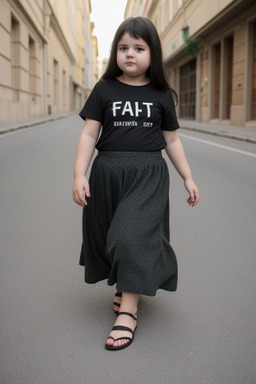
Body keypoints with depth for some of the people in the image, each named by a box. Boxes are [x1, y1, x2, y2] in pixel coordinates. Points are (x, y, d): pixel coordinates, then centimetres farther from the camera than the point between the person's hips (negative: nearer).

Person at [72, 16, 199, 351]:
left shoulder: (161, 95, 6)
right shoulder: (104, 90, 3)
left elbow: (171, 140, 11)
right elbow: (89, 135, 0)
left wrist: (188, 178, 10)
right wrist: (79, 175, -10)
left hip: (148, 175, -1)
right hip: (108, 172, 2)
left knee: (135, 234, -13)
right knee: (111, 236, 10)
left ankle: (128, 311, -7)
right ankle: (124, 286, 35)